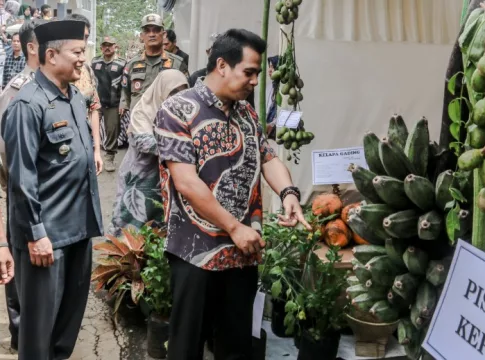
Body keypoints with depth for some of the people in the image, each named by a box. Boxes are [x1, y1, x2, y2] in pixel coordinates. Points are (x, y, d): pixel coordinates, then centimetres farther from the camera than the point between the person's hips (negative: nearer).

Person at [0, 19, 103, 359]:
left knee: (74, 305, 20)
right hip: (46, 230, -8)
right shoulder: (28, 105, -17)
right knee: (41, 316, 6)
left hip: (79, 224, 8)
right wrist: (35, 233, -18)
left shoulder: (76, 97, 8)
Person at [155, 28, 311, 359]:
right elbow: (186, 183, -18)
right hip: (197, 252, -6)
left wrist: (288, 192, -12)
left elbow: (268, 158, 11)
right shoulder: (179, 110, -11)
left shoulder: (246, 112, 11)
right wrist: (234, 227, -18)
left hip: (244, 250, 6)